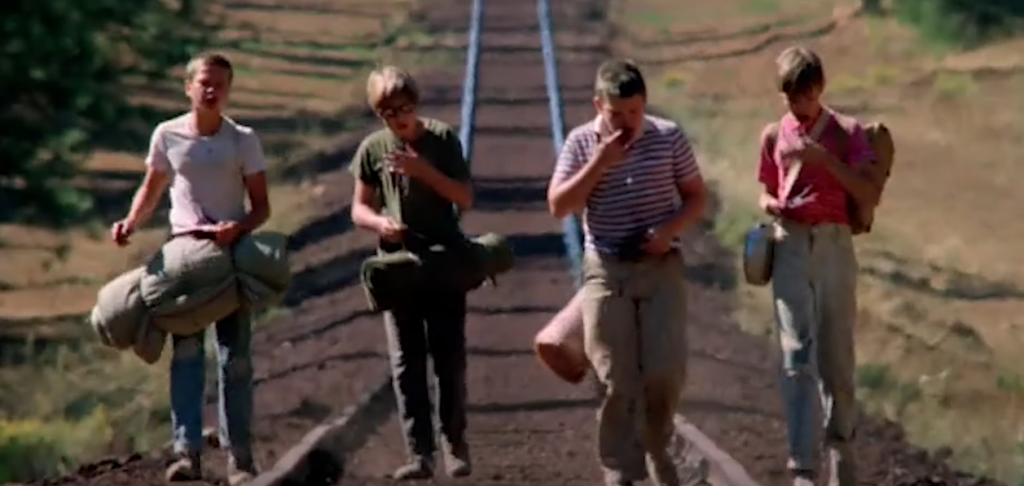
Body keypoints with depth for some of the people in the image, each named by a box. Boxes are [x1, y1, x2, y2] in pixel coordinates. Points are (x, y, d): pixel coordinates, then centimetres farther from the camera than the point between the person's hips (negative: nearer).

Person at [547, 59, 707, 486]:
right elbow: (558, 206, -6)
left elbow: (696, 195, 7)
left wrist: (670, 229, -12)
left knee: (666, 371, -6)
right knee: (617, 381, -2)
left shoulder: (669, 138, 1)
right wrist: (599, 163, -15)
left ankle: (656, 449, 21)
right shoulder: (581, 143, 0)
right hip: (606, 270, 0)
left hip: (661, 266, 1)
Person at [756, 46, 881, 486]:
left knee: (836, 354, 5)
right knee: (797, 355, -9)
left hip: (834, 244, -1)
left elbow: (870, 196, -7)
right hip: (790, 245, 1)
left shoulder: (846, 132, 2)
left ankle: (840, 445, 22)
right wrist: (770, 205, -2)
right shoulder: (774, 136, 9)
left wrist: (828, 160, -17)